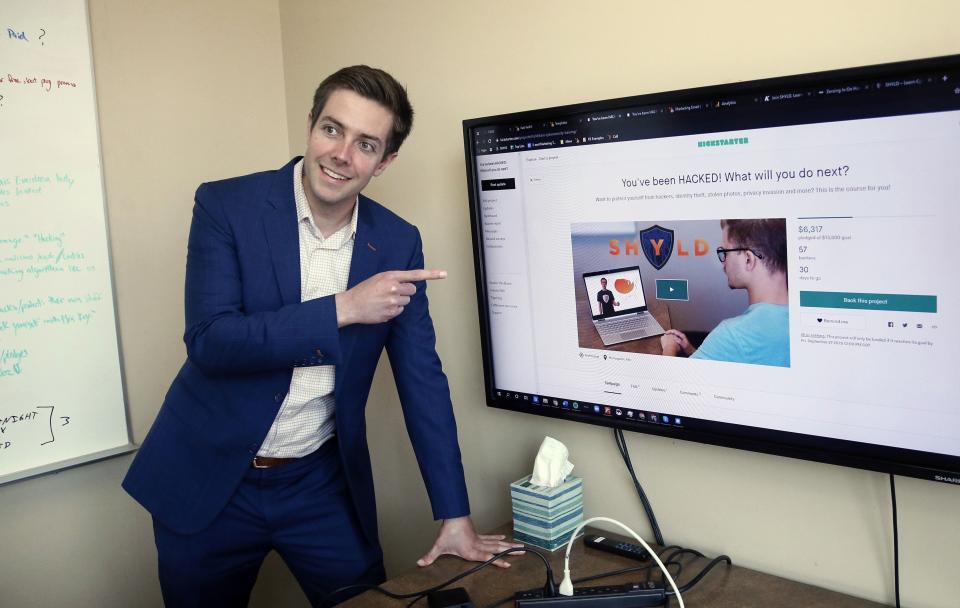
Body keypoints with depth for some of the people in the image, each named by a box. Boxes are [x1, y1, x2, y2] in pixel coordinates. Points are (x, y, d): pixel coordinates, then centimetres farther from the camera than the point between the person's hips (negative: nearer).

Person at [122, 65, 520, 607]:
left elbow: (422, 378, -2)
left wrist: (455, 517, -4)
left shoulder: (398, 242, -4)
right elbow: (209, 342, -20)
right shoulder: (226, 206, -12)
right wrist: (342, 309, -29)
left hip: (322, 485, 2)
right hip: (209, 482, -1)